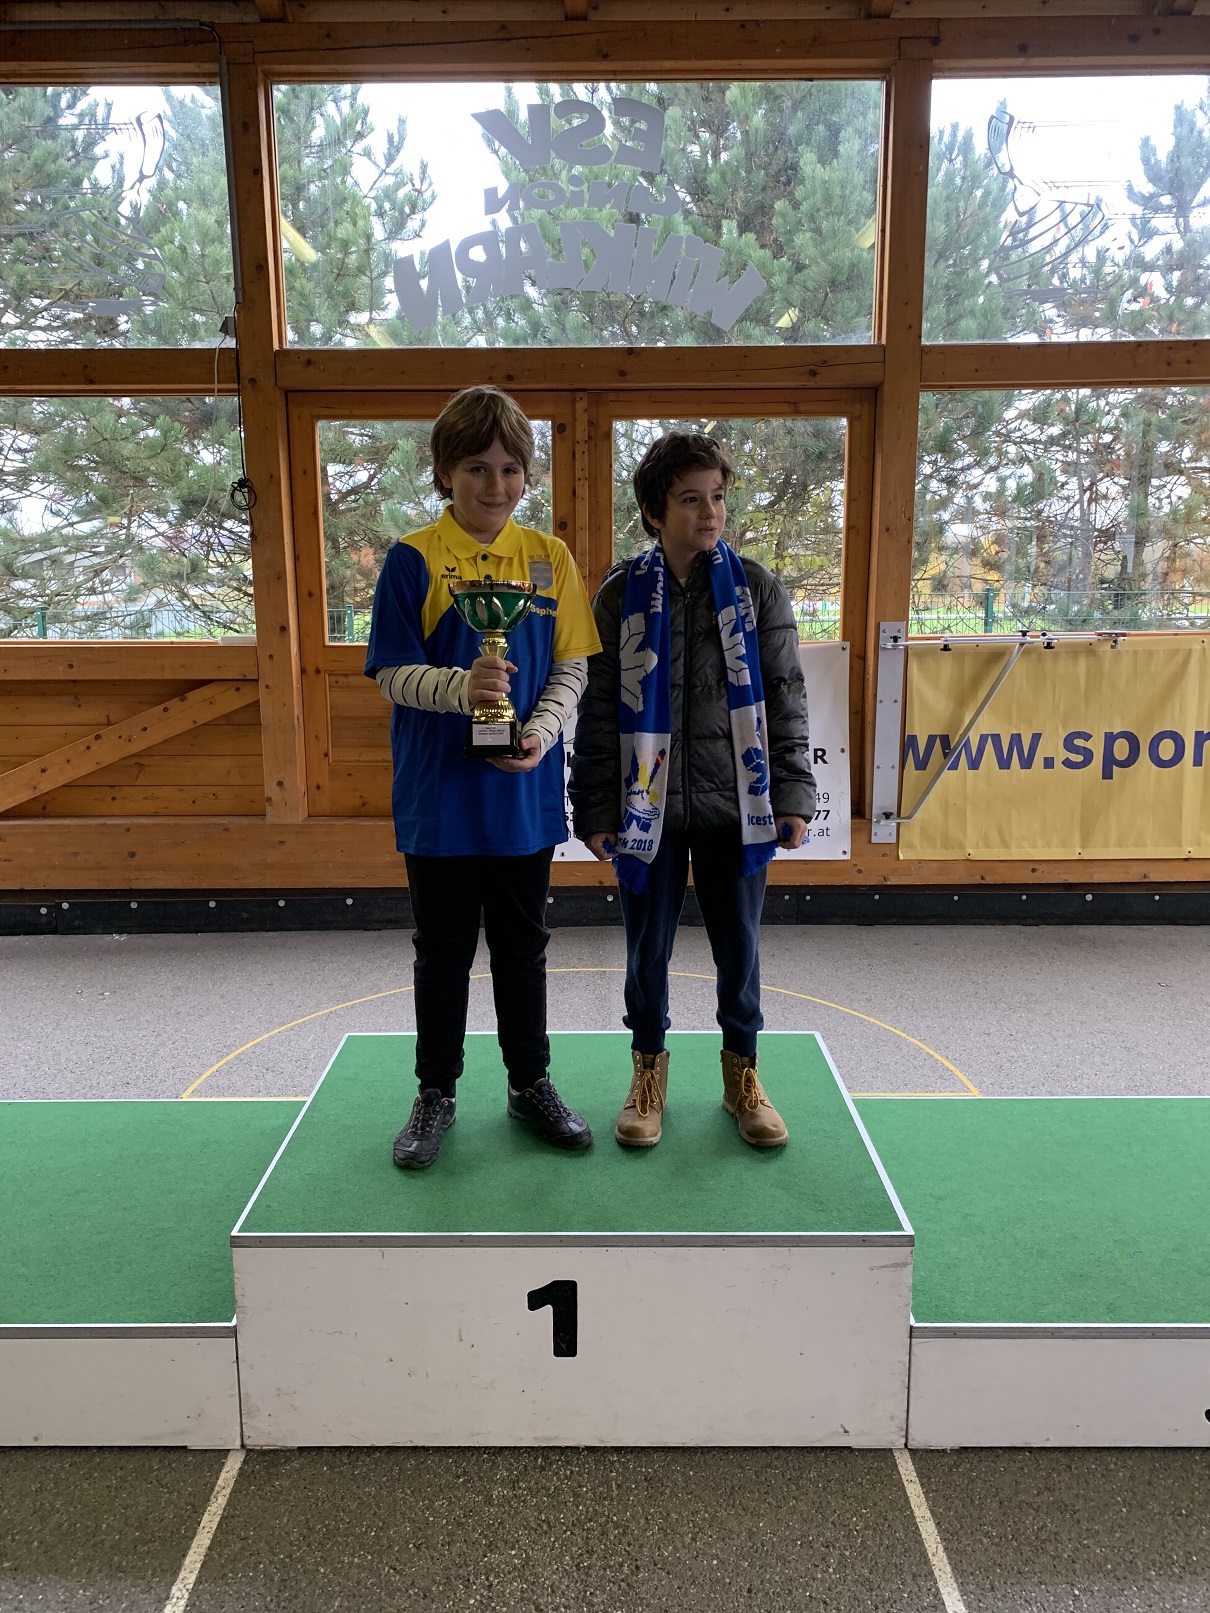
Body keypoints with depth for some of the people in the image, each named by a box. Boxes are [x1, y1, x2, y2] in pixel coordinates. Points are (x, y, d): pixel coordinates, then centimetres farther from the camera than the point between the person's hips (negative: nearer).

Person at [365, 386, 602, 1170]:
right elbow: (394, 674, -8)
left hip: (526, 793, 2)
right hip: (440, 796, -2)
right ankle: (436, 1094, 30)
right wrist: (462, 687, -27)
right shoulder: (414, 559, -6)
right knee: (444, 952, 11)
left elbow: (572, 667, 4)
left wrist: (542, 732, -14)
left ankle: (531, 1083, 33)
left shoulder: (550, 558, 2)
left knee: (523, 945, 16)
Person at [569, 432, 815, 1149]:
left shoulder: (757, 588, 1)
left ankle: (742, 1073, 32)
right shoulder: (621, 596, -1)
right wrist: (595, 809, -2)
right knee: (649, 947, 11)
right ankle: (650, 1069, 32)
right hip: (648, 803, 0)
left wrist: (793, 795, -2)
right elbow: (598, 711, 1)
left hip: (735, 804, 1)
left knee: (740, 944, 11)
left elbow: (785, 699, 3)